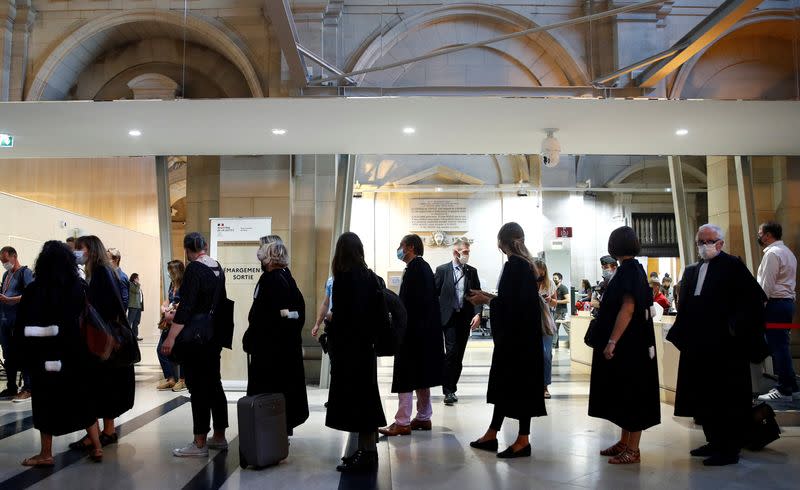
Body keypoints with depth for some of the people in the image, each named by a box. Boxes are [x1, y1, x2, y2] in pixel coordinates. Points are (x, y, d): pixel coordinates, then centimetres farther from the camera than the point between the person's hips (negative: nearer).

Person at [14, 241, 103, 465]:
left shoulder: (34, 289, -9)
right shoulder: (78, 286, -5)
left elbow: (22, 326, -7)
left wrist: (26, 354, 1)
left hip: (45, 355, -2)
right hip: (74, 352, 2)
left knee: (47, 401, 9)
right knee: (83, 398, 12)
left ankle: (46, 454, 16)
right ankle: (96, 447, 13)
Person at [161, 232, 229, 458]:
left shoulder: (194, 269, -15)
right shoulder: (217, 267, 8)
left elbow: (186, 306, -23)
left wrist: (171, 337, -25)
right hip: (215, 335, 8)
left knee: (198, 388, -3)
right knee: (214, 384, 14)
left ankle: (200, 443, 3)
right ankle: (219, 437, 22)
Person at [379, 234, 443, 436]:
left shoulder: (415, 267, -14)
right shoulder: (424, 266, 15)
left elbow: (412, 301, -20)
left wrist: (401, 327, -16)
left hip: (413, 330, -10)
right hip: (425, 331, 10)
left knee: (405, 376, -7)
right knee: (421, 376, 15)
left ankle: (402, 423, -4)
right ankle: (423, 418, 22)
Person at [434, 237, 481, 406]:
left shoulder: (472, 271, 10)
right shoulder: (442, 270, 0)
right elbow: (435, 294, 1)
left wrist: (478, 314, -7)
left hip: (466, 318, 4)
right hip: (449, 317, -3)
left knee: (459, 355, 7)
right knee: (452, 352, -12)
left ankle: (451, 388, 17)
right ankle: (449, 391, -4)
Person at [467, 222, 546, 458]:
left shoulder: (514, 265, -18)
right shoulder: (526, 264, 10)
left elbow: (510, 303, -22)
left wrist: (486, 301, -6)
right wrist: (491, 297, 19)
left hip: (515, 336, -10)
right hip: (524, 333, 10)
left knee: (517, 383, 0)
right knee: (505, 382, 15)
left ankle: (523, 440, 10)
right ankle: (492, 434, 25)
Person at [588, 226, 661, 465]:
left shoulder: (629, 270, -16)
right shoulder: (632, 268, 12)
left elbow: (627, 309, -23)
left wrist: (612, 342, -24)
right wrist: (611, 341, 17)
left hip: (629, 344, -10)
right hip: (629, 343, 10)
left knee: (632, 392, -3)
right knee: (625, 393, 14)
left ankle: (633, 450, 5)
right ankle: (624, 443, 23)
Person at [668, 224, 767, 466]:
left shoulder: (732, 266, -5)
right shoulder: (691, 271, 15)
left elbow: (756, 298, -13)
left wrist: (736, 327, -16)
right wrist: (682, 334, 6)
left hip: (725, 346, -7)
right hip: (698, 346, 7)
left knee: (726, 398, 0)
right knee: (704, 398, 13)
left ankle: (729, 450, 10)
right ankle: (714, 442, 26)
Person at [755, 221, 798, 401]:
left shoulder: (772, 253, -13)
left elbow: (767, 286, -18)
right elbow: (784, 282, 17)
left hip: (776, 303, -10)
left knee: (778, 347, -5)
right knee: (782, 345, 14)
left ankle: (784, 390, -1)